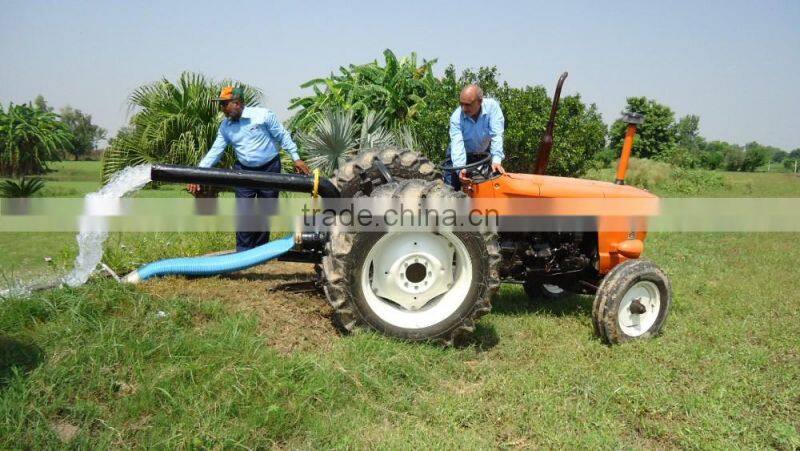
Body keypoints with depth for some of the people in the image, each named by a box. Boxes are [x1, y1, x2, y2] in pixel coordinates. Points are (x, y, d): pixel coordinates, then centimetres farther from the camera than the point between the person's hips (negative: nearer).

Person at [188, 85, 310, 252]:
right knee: (242, 211, -4)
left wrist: (296, 158, -7)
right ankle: (243, 252, 6)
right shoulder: (225, 126, -1)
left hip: (269, 169, -3)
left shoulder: (263, 115, -13)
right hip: (244, 170, 3)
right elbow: (215, 151, -2)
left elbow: (283, 136, -5)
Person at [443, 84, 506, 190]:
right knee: (450, 189, -4)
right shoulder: (456, 117, -26)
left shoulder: (492, 106, -26)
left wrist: (496, 160, -42)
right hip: (459, 156, -1)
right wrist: (460, 168, -50)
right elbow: (457, 144, -35)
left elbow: (496, 135, -30)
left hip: (484, 154, 1)